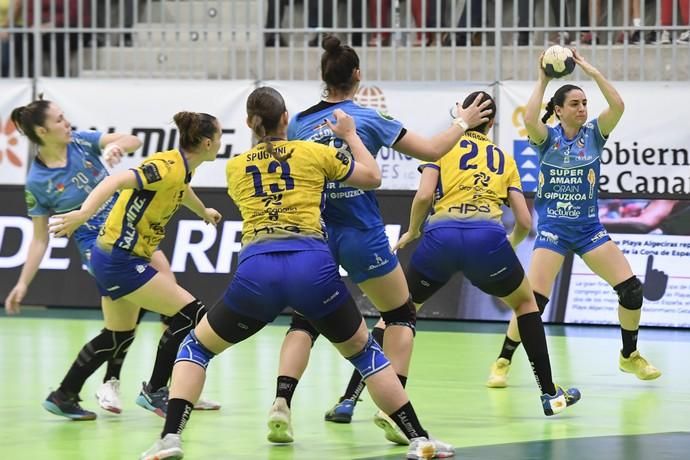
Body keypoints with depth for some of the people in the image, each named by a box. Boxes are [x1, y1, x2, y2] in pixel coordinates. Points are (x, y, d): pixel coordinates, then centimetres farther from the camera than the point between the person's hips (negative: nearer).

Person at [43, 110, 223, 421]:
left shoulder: (182, 169, 9)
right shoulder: (169, 166, -21)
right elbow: (117, 182, -34)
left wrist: (203, 212, 55)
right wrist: (83, 214, -48)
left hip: (116, 257, 10)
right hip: (121, 260, -10)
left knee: (118, 335, 22)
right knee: (190, 314, -11)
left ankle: (64, 396, 30)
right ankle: (155, 392, 0)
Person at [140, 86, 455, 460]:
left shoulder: (236, 167, 20)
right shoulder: (314, 152, 14)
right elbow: (372, 177, 23)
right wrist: (349, 134, 37)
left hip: (256, 270, 0)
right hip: (312, 267, 0)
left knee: (196, 347, 19)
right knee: (364, 352, 19)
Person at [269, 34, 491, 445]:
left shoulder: (299, 124, 2)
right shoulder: (371, 119, -3)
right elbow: (432, 151, 3)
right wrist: (463, 123, 18)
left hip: (315, 237, 2)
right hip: (363, 237, -2)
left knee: (304, 322, 10)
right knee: (402, 316, 16)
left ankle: (281, 402, -13)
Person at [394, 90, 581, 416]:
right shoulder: (503, 158, 24)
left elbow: (424, 195, 0)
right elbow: (524, 221, 19)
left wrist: (412, 232, 17)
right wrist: (511, 244, 40)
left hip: (441, 236, -1)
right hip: (487, 238, 1)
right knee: (525, 303, 28)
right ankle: (551, 394, 26)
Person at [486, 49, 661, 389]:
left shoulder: (593, 133, 2)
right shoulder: (547, 137, -3)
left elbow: (617, 106, -15)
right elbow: (529, 120, -26)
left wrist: (592, 72, -16)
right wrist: (542, 80, -19)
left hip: (589, 227, 3)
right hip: (552, 229, -3)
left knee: (631, 288, -6)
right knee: (534, 299, -14)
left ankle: (630, 356, 15)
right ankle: (502, 363, 1)